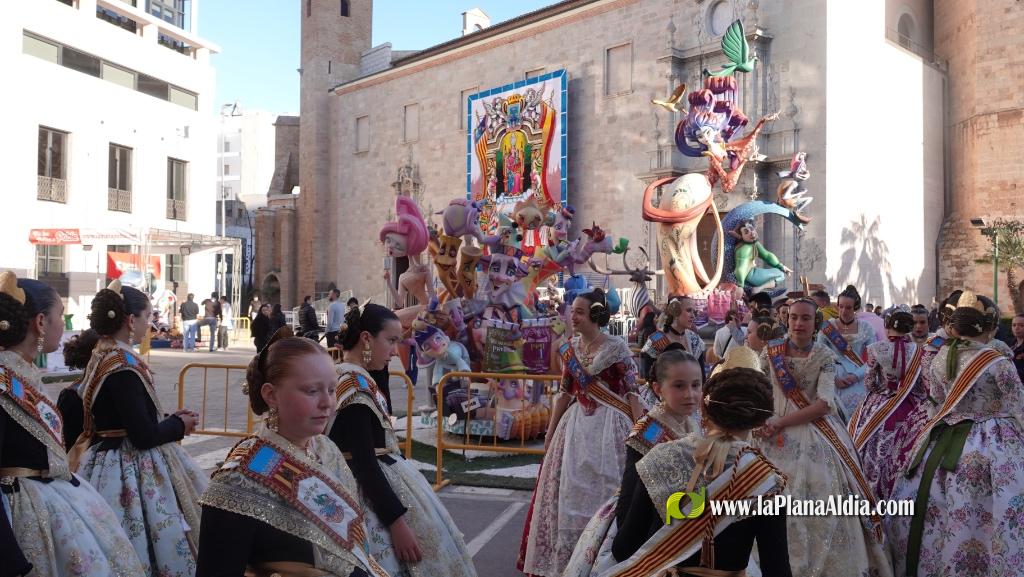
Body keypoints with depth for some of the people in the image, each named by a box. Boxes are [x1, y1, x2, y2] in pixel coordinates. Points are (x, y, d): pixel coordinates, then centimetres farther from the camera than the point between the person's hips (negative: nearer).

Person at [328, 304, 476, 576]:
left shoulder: (343, 377, 8)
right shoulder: (355, 384, -21)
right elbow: (364, 463, -24)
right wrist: (397, 522, -24)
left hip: (382, 479, 10)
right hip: (373, 492, -10)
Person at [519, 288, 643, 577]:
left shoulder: (616, 347, -11)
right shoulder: (569, 349, 5)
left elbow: (632, 391, -10)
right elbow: (565, 393, 12)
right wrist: (550, 432, 12)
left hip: (610, 425, -5)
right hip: (576, 425, 5)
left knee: (603, 490, 2)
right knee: (569, 492, 9)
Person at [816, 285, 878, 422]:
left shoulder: (866, 327, 5)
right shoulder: (827, 327, 2)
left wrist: (856, 376, -11)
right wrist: (834, 378, -11)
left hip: (857, 381, 1)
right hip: (832, 380, -1)